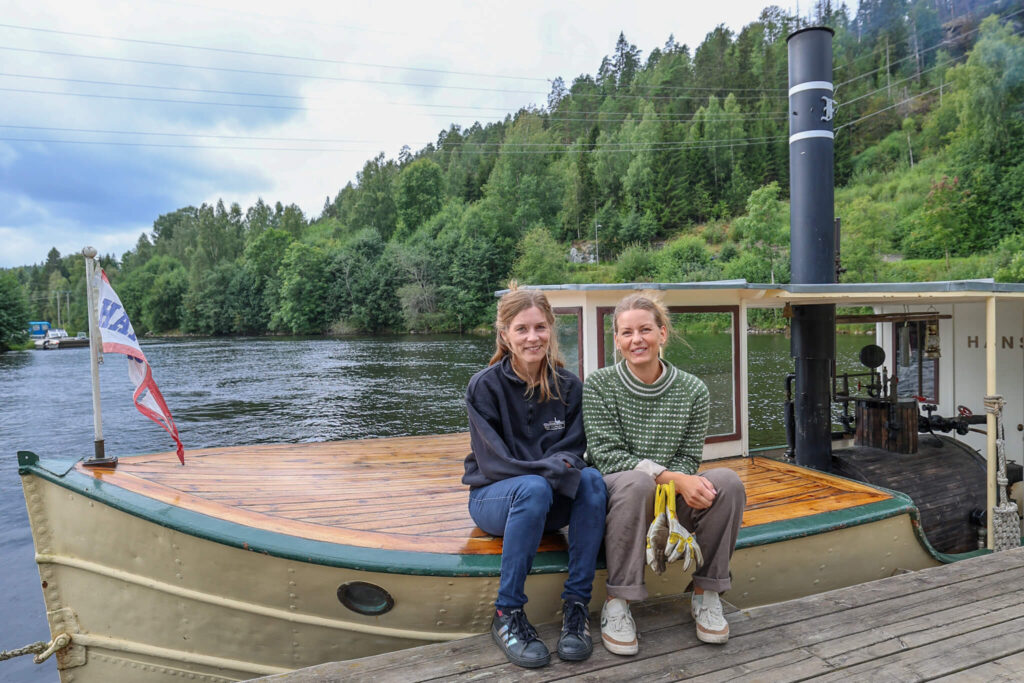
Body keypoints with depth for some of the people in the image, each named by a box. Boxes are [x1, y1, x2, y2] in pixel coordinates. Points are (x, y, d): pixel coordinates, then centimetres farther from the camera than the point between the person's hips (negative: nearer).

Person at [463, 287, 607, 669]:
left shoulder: (568, 386, -1)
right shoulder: (485, 386, -11)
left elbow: (573, 451, -1)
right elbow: (493, 462, -17)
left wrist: (566, 464, -25)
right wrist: (552, 469, -28)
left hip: (552, 502, 3)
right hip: (495, 497, -3)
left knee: (592, 479, -29)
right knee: (534, 487, -37)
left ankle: (577, 605, -23)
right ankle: (507, 614, -24)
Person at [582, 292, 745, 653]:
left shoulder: (693, 391, 0)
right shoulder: (599, 385, -7)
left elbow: (688, 460, 1)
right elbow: (608, 457, -14)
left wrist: (678, 484, -23)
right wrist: (670, 477, -25)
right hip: (615, 498, -3)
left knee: (727, 482, -23)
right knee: (635, 482, -37)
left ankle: (705, 593, -5)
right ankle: (618, 603, -22)